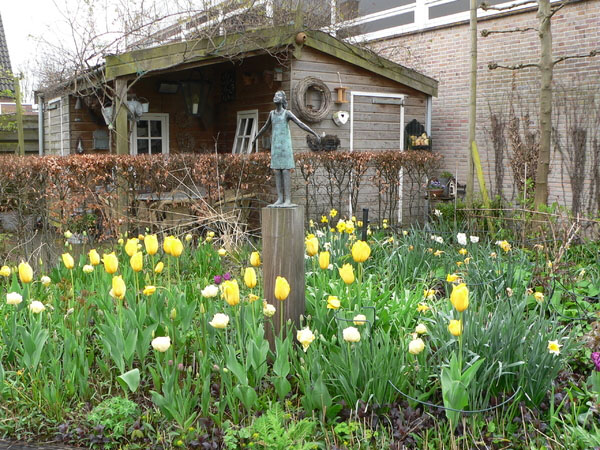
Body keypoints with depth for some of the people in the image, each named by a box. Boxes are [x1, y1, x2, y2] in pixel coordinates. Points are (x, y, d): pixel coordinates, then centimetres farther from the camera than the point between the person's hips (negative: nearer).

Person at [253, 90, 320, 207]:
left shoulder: (287, 113, -5)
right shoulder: (272, 113, 12)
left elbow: (301, 124, -12)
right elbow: (265, 127, 27)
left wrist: (315, 134, -20)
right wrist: (256, 138, 38)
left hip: (285, 146, -5)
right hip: (275, 147, 6)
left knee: (285, 172, -8)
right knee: (277, 172, 4)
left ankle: (288, 200, -6)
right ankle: (280, 200, 7)